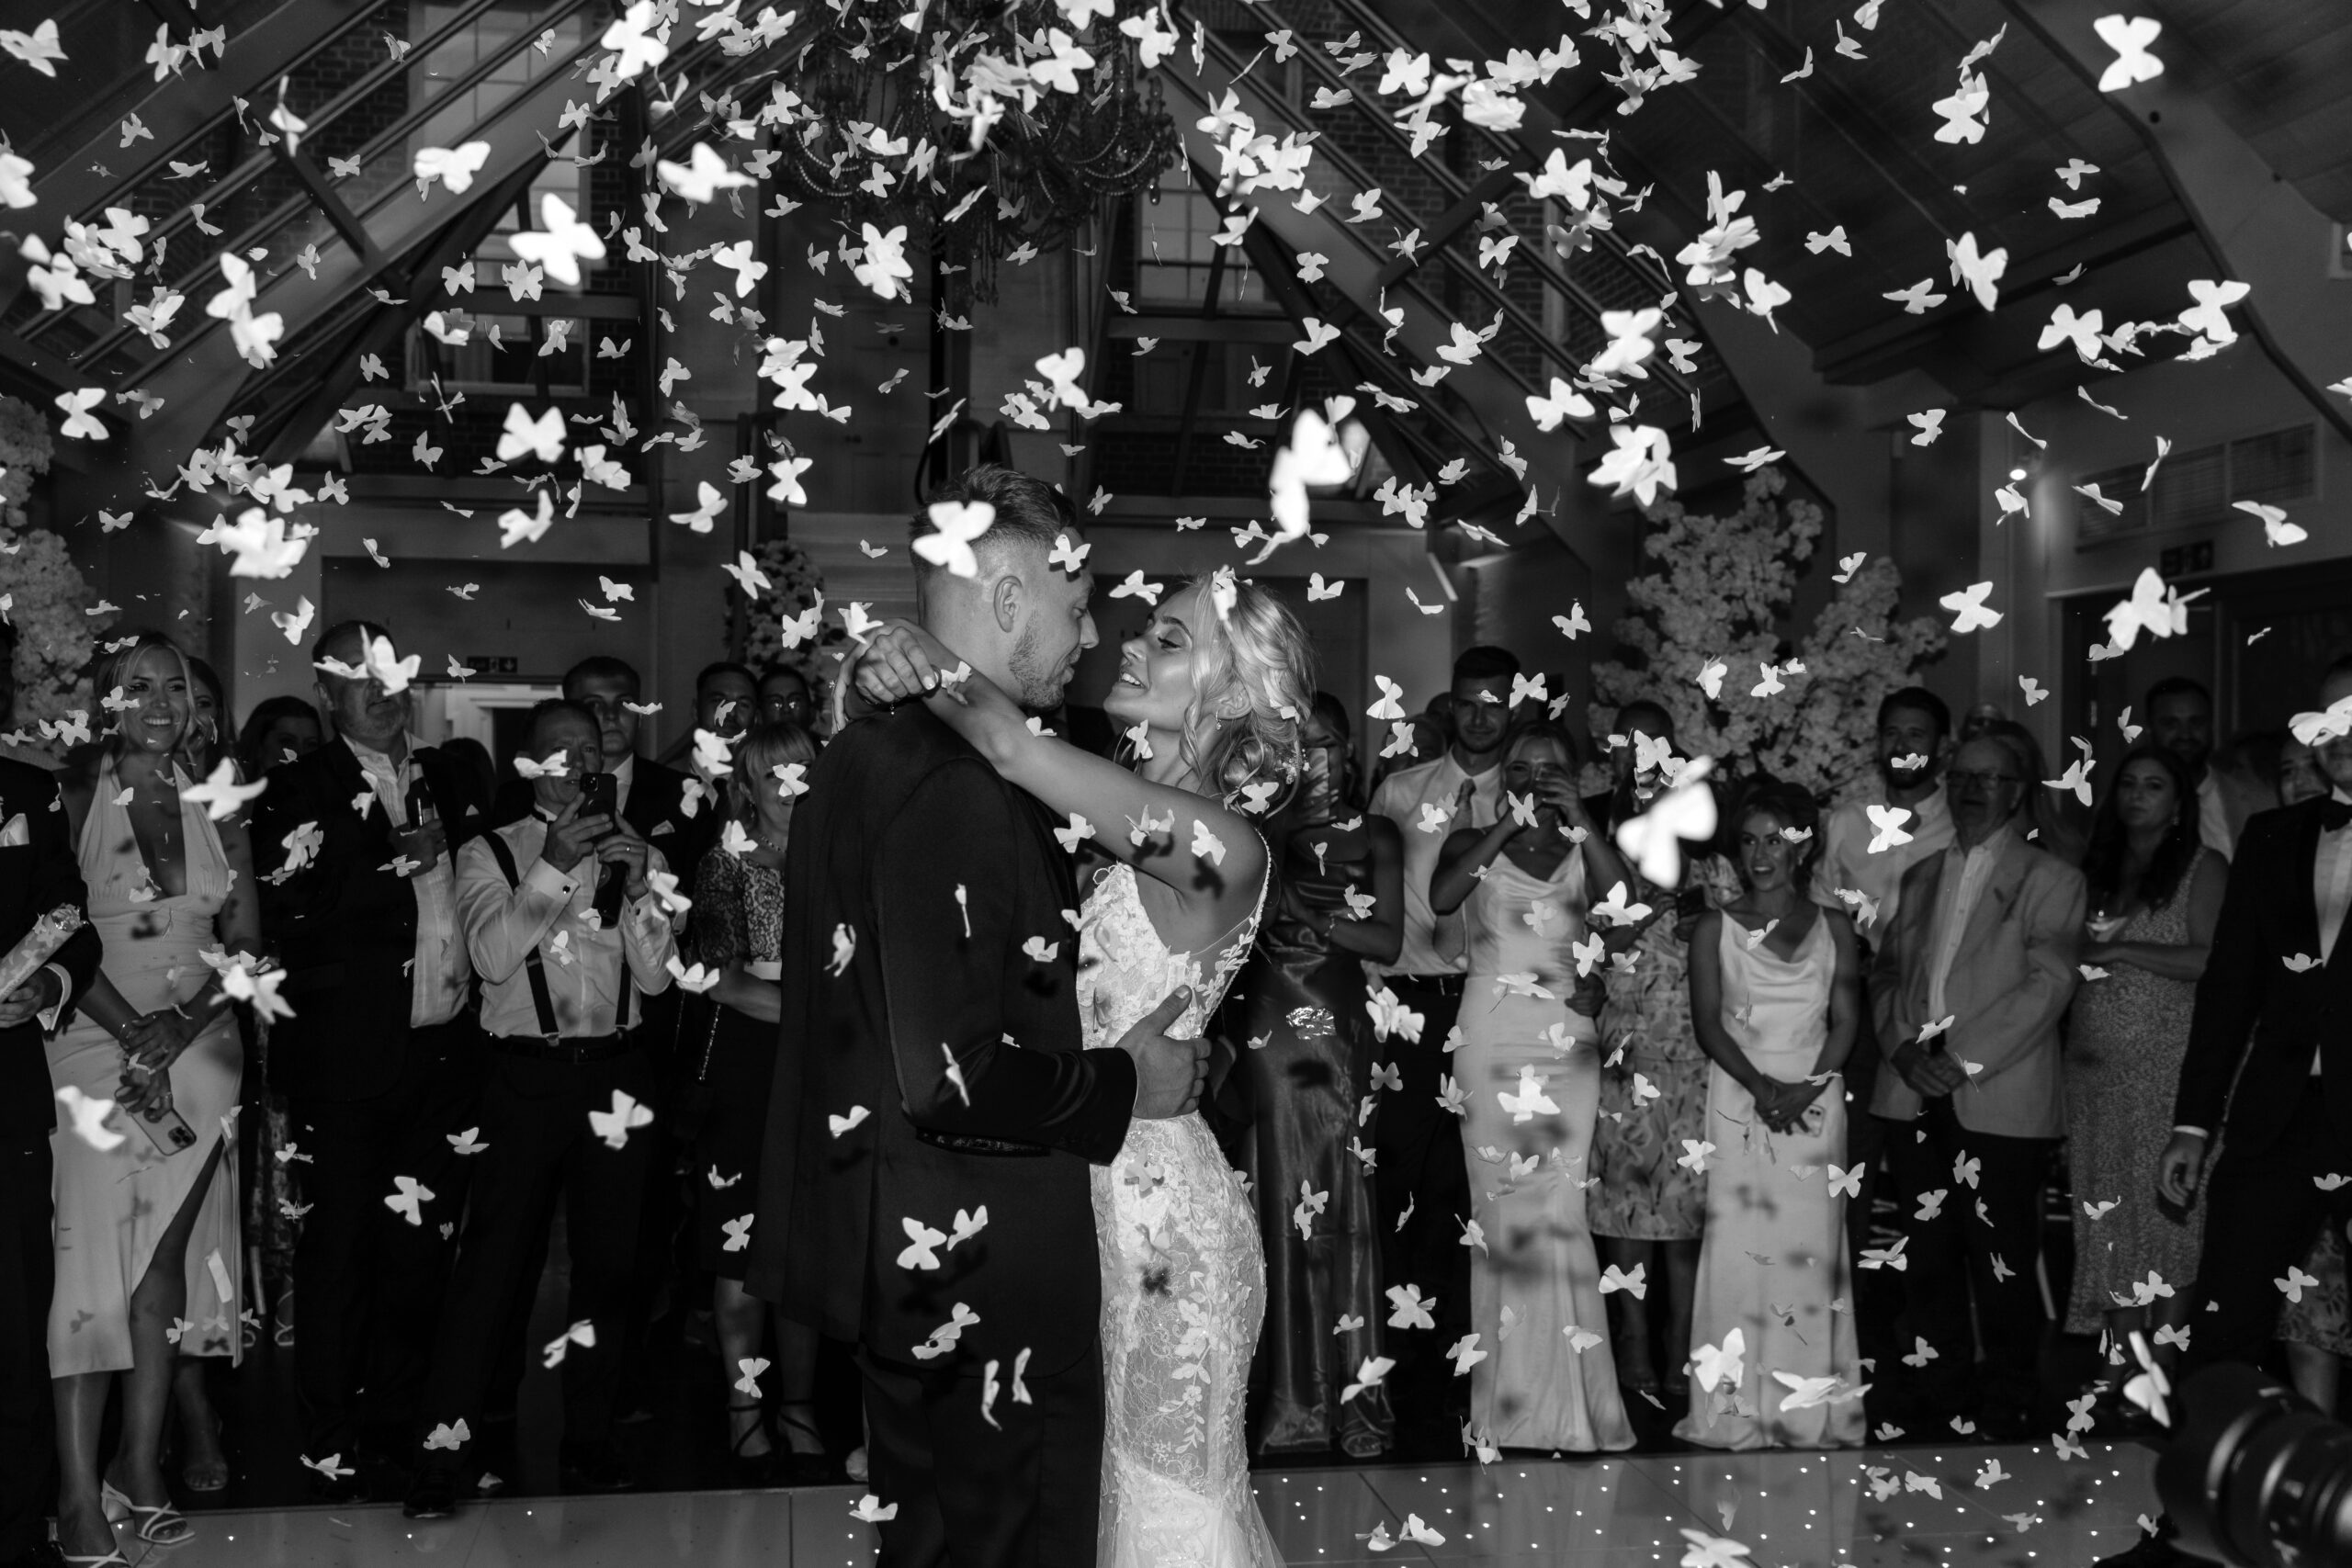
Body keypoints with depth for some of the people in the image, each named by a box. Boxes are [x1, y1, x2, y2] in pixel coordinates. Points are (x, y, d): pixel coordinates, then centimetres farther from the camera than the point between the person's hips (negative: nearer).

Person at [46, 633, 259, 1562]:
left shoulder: (217, 808, 8)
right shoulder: (75, 804, -1)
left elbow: (245, 941, 7)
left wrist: (181, 1024, -8)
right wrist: (134, 1030, -16)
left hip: (196, 1049, 3)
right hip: (97, 1043, -3)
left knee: (168, 1257, 5)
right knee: (92, 1256, -7)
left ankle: (141, 1465, 12)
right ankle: (80, 1490, -4)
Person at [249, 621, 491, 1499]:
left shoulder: (451, 779, 11)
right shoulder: (298, 792, -4)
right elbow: (292, 924, -16)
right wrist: (399, 866, -18)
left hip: (446, 1054, 5)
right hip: (348, 1060, -4)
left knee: (422, 1250, 12)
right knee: (339, 1252, 4)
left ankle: (397, 1423, 25)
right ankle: (332, 1447, 16)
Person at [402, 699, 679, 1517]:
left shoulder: (636, 852, 9)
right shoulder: (489, 855, 4)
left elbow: (656, 975, 2)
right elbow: (492, 956, -12)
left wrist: (637, 886, -14)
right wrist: (553, 866, -20)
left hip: (616, 1072, 3)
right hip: (526, 1074, -3)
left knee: (607, 1260, 7)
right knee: (492, 1258, -6)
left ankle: (588, 1441, 17)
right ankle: (442, 1450, -1)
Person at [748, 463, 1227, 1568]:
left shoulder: (867, 754, 8)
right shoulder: (958, 783, -23)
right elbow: (952, 1076, -28)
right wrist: (1126, 1084, -12)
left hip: (896, 1257, 10)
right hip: (984, 1274, -10)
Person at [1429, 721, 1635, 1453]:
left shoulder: (1583, 850, 9)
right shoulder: (1474, 842, 6)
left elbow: (1625, 897, -10)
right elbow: (1441, 897, -14)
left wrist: (1579, 819, -15)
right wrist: (1506, 826, -16)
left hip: (1565, 1048, 1)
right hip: (1492, 1046, -1)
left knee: (1557, 1217, -3)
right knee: (1501, 1219, 1)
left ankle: (1563, 1403, 8)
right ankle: (1508, 1400, 9)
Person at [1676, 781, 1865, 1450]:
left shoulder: (1831, 926, 9)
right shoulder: (1716, 928, 6)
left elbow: (1846, 1020, 3)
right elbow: (1708, 1022, -2)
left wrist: (1806, 1088, -12)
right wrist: (1760, 1085, -16)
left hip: (1814, 1099, 1)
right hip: (1739, 1098, -1)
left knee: (1809, 1245, 0)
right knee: (1738, 1244, -3)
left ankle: (1811, 1411, 7)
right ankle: (1738, 1409, 2)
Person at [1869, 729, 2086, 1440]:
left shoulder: (2050, 880, 2)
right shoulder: (1920, 876, 19)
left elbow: (2046, 986, -8)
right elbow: (1887, 971, 15)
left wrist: (1963, 1060, -14)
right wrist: (1906, 1047, -4)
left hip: (2000, 1100, -4)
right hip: (1915, 1096, 5)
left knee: (2001, 1261, -3)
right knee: (1927, 1255, 8)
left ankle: (2007, 1407, 11)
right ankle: (1940, 1394, 21)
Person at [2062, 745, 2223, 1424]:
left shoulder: (2203, 867, -1)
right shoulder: (2096, 871, 16)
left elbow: (2215, 961, -12)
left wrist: (2117, 950, -13)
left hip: (2168, 1068, -5)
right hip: (2094, 1067, 5)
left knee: (2165, 1216, -3)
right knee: (2108, 1219, 6)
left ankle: (2164, 1377, 4)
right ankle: (2120, 1367, 12)